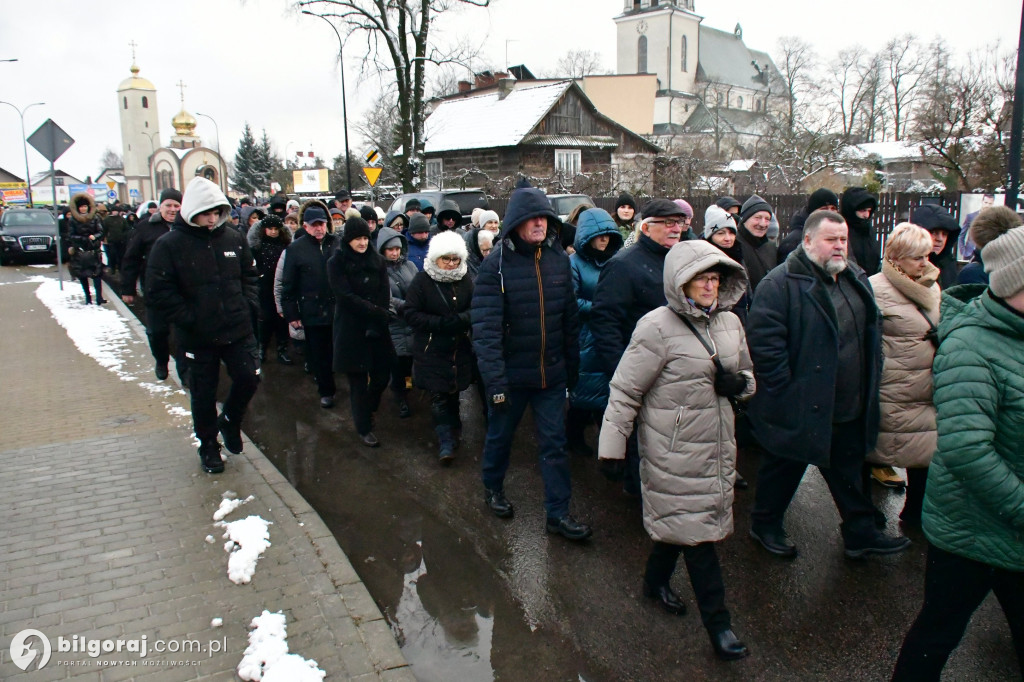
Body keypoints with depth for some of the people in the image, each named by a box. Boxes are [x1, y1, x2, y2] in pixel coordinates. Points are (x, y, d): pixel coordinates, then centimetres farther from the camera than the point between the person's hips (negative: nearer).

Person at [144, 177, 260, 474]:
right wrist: (189, 319, -15)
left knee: (249, 378, 1)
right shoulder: (169, 245, -9)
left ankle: (229, 420, 32)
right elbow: (158, 290, -11)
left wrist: (248, 304, 1)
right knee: (203, 393, 10)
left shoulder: (234, 239, 3)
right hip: (198, 336, -2)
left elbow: (249, 275, 15)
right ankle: (208, 446, 29)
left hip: (238, 330, 3)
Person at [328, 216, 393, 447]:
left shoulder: (377, 260, 7)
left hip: (377, 330, 3)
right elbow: (346, 296, -12)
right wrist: (376, 312, -17)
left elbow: (385, 294, 1)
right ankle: (364, 428, 15)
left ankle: (367, 411, 32)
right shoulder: (336, 263, -3)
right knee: (358, 381, 1)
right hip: (351, 330, -3)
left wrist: (376, 324, -12)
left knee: (382, 375, 4)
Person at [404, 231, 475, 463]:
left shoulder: (465, 279, 1)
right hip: (432, 350, -3)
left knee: (454, 392, 13)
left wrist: (461, 320, -17)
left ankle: (452, 430, 32)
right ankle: (446, 440, 7)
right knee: (438, 396, -2)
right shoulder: (422, 281, -9)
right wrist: (441, 323, -21)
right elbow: (411, 314, -11)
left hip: (460, 349, 3)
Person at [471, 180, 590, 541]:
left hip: (551, 373, 3)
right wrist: (494, 381, -22)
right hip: (511, 374, -3)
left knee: (555, 444, 8)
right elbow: (486, 328, -19)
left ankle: (557, 513, 20)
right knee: (500, 435, 18)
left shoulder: (559, 258, -1)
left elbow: (570, 319, 6)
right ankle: (493, 488, 43)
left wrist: (572, 368, 8)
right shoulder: (496, 264, -14)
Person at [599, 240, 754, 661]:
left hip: (718, 446, 7)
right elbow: (625, 391, -13)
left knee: (679, 519, 18)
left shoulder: (729, 322, 6)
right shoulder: (657, 328, -15)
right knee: (695, 530, 1)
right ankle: (717, 623, 15)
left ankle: (656, 580, 43)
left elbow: (749, 376, 19)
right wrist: (611, 450, -13)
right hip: (674, 452, -6)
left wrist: (738, 383, -6)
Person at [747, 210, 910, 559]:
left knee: (849, 472, 20)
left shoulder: (856, 279, 10)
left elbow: (871, 332, 22)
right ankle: (765, 524, 32)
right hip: (800, 409, -7)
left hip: (849, 410, 7)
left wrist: (870, 381, 14)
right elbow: (763, 338, -23)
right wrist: (783, 387, -22)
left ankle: (860, 533, 36)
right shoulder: (781, 283, -17)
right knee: (784, 469, 11)